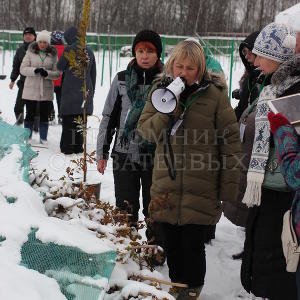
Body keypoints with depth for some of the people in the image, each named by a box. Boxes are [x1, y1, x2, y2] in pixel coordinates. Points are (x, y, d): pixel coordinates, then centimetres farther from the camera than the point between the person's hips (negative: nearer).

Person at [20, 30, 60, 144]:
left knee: (44, 116, 7)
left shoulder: (53, 55, 3)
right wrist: (35, 70, -21)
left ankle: (43, 138, 19)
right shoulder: (30, 52, 0)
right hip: (31, 89, -1)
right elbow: (22, 69, -4)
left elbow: (57, 73, 1)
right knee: (30, 114, 5)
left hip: (46, 91, 1)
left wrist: (47, 73, -19)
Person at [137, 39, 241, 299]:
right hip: (166, 185, 4)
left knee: (193, 243, 3)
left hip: (200, 189, -3)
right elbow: (145, 129, 0)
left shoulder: (215, 94, -7)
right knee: (170, 242, 15)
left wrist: (229, 187, -7)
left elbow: (231, 141, -6)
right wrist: (167, 111, -19)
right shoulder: (161, 90, 5)